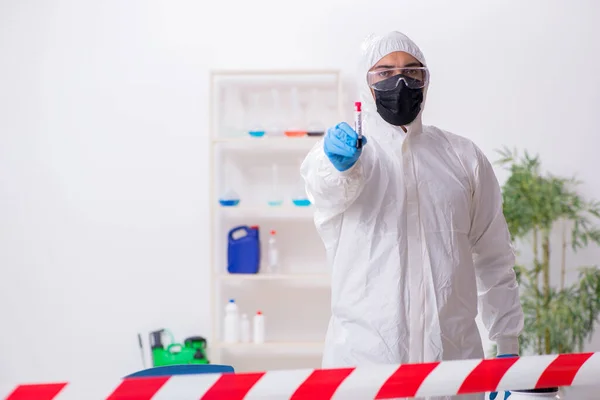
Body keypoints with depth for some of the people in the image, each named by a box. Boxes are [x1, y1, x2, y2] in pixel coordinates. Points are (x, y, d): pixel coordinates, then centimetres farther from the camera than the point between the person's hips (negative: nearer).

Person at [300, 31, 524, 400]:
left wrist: (508, 344, 11)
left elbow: (494, 256, 15)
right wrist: (338, 165, -44)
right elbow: (324, 186, -21)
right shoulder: (334, 152, 4)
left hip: (454, 352, 3)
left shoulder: (463, 157, 14)